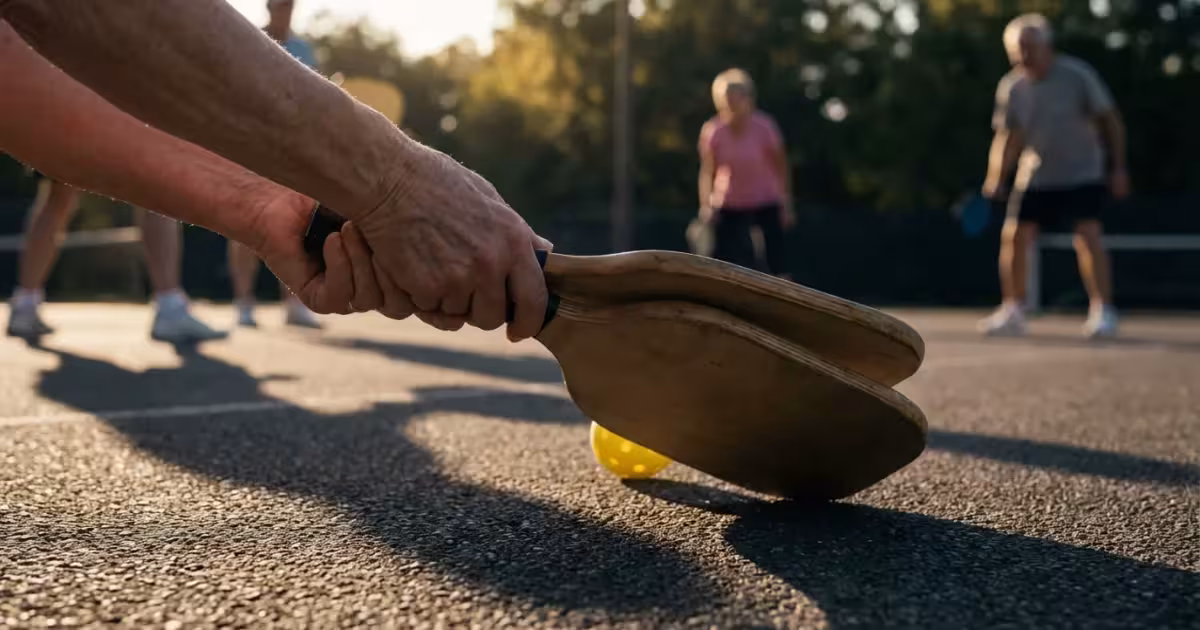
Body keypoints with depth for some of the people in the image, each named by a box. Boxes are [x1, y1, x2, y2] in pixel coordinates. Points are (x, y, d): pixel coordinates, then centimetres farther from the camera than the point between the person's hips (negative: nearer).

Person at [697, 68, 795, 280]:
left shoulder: (764, 127, -16)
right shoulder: (711, 132, -14)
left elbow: (781, 165, -5)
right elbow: (707, 170, -7)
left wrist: (787, 205, -4)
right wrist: (706, 204, -20)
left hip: (766, 204, 0)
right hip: (729, 208, 1)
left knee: (777, 262, -1)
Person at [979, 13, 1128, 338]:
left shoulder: (1077, 75, -12)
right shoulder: (1011, 88, -2)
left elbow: (1109, 120, -5)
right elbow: (1008, 137, 6)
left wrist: (1118, 166, -9)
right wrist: (996, 178, -5)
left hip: (1082, 174, -4)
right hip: (1035, 176, 4)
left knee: (1088, 236, -17)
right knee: (1014, 236, -3)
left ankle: (1102, 311, -9)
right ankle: (1013, 311, 11)